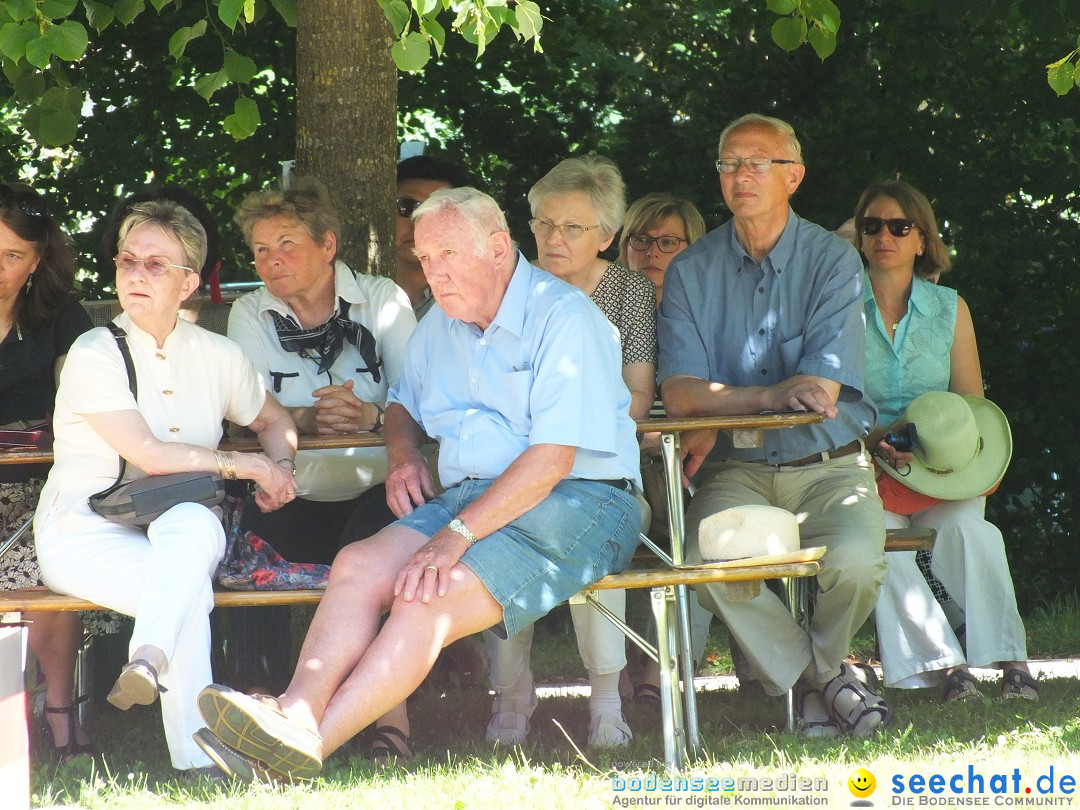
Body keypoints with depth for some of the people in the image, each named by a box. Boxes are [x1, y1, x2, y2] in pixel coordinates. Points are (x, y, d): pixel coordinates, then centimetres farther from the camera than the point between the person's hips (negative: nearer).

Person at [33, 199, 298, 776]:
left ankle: (149, 660, -50)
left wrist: (279, 469, 5)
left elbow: (274, 420, 29)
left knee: (196, 524, -37)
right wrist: (248, 464, -11)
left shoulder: (216, 355, 11)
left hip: (176, 526, 3)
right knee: (190, 587, -35)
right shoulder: (95, 354, -5)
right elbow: (149, 454, -15)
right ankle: (197, 760, -42)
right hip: (84, 528, -3)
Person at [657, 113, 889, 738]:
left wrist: (718, 424, -12)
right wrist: (777, 395, -19)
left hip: (829, 466, -1)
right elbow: (681, 393, -7)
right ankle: (826, 678, -8)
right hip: (738, 473, 1)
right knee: (710, 561, -32)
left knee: (854, 560, -31)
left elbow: (824, 388, -9)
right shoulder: (691, 272, 6)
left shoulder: (833, 260, 1)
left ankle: (814, 669, 5)